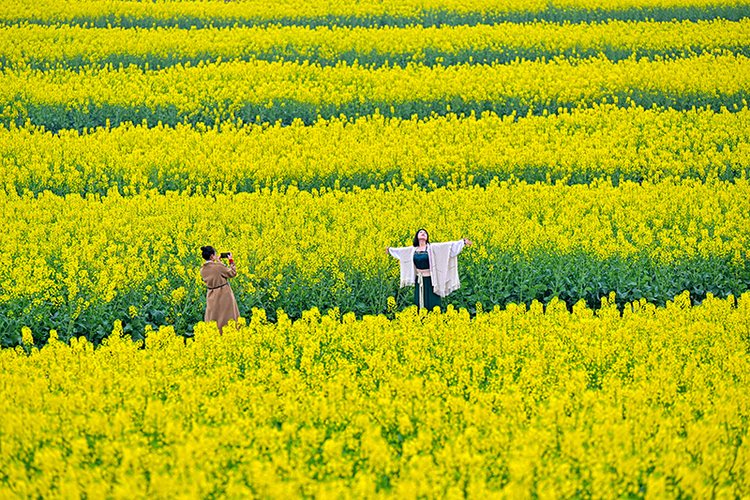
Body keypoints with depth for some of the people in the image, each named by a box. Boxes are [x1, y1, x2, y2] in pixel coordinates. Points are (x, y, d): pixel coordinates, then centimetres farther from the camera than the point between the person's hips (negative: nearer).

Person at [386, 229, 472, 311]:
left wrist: (463, 242, -24)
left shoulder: (432, 247, -7)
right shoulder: (413, 249, 7)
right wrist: (390, 249, 41)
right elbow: (402, 250, 26)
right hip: (419, 282, 4)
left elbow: (447, 245, -14)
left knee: (431, 304, -2)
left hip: (430, 280, -4)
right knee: (420, 305, 7)